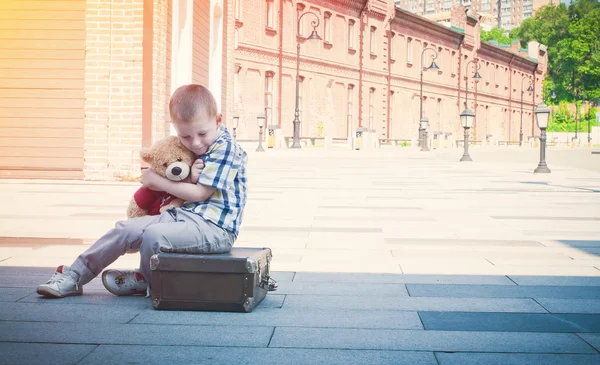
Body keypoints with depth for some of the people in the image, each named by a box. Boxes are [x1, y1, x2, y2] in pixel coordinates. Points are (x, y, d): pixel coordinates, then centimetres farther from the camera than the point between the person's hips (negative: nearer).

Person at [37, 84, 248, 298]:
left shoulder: (225, 148, -12)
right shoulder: (190, 148, 15)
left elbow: (200, 193, -14)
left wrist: (157, 180, -7)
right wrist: (189, 176, -12)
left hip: (212, 226, -9)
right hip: (181, 214, 9)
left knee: (153, 234, -30)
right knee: (125, 229, 1)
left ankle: (145, 281, 2)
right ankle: (74, 276, 11)